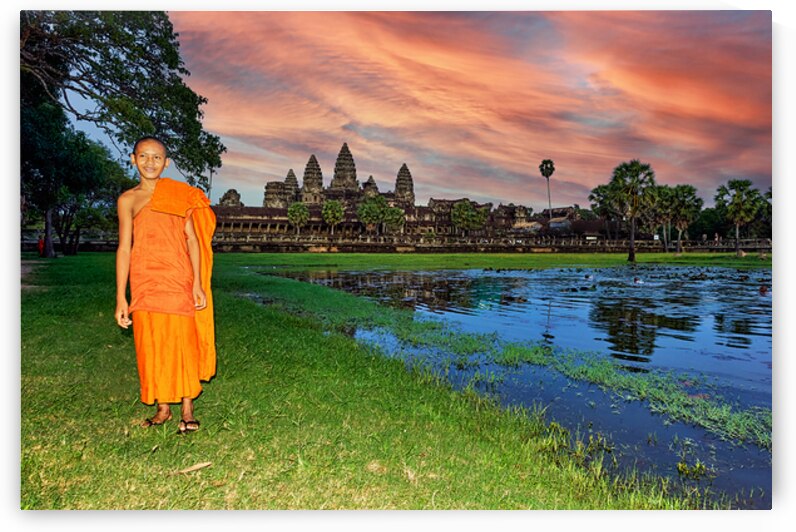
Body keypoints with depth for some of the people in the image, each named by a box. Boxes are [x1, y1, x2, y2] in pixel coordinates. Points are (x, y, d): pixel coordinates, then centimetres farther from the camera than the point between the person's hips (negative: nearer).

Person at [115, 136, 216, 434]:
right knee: (151, 345, 5)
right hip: (144, 282, 2)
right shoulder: (128, 200, 8)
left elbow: (192, 239, 4)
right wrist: (121, 298, 1)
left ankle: (187, 410, 11)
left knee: (182, 342, 0)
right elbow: (124, 248, 5)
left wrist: (197, 283, -4)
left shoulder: (180, 195, 6)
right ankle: (162, 409, 20)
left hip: (178, 279, -1)